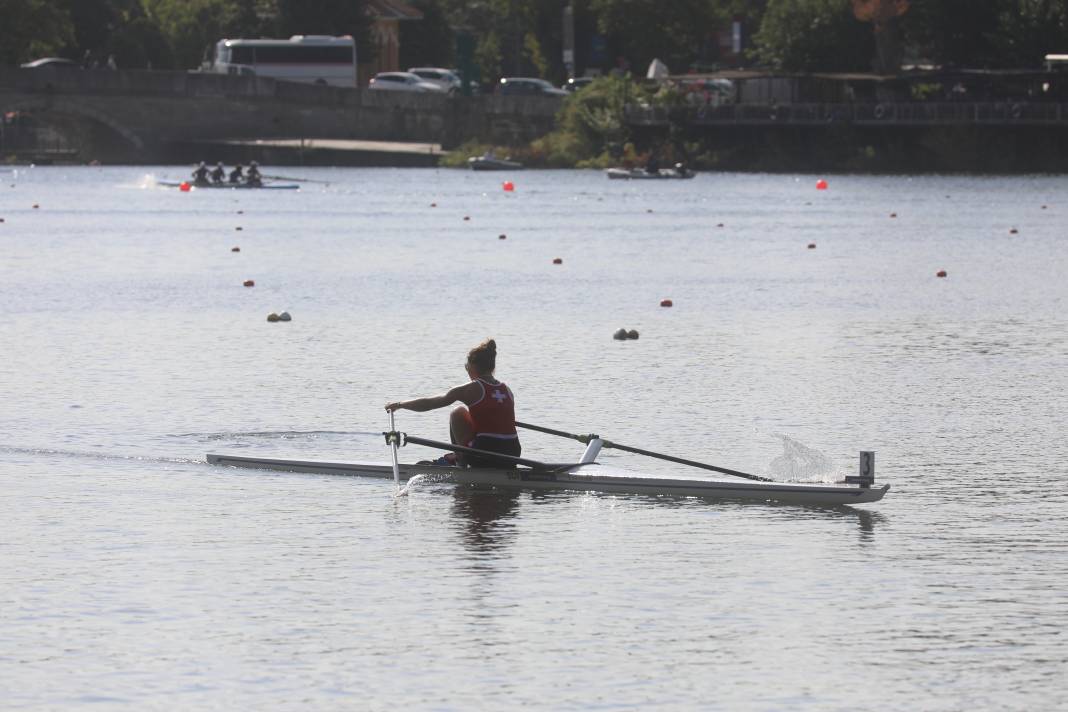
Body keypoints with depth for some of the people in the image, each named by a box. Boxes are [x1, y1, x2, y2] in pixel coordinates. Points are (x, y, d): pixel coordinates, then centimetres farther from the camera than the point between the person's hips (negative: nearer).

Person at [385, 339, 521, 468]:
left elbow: (428, 404, 0)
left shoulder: (471, 390, -5)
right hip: (511, 458, 6)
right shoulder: (507, 390, 10)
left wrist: (399, 404, 14)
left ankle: (460, 460, 18)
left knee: (458, 412, 13)